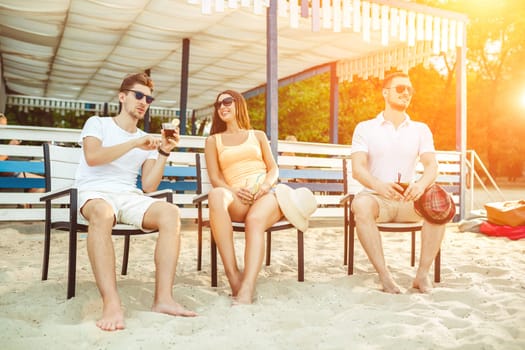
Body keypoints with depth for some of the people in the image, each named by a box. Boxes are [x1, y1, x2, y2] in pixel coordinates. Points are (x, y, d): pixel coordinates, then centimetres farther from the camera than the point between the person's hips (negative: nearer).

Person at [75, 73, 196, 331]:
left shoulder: (147, 140, 20)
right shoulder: (97, 123, 11)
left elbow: (149, 186, 8)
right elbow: (92, 157, -12)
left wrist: (164, 153, -2)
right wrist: (135, 143, -15)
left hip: (129, 197, 4)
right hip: (94, 194, -4)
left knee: (170, 212, -28)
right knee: (102, 212, -42)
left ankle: (163, 298, -34)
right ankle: (111, 303, -47)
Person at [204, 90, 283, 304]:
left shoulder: (258, 135, 26)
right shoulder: (213, 140, 23)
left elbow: (274, 168, 16)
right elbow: (215, 179, 11)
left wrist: (266, 184, -8)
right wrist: (233, 191, -11)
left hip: (265, 194, 1)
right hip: (237, 200, -1)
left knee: (255, 220, -37)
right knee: (216, 195, -38)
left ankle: (247, 289, -49)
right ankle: (234, 277, -41)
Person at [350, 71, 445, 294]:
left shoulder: (421, 130, 12)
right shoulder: (365, 128, 4)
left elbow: (431, 165, -3)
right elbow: (357, 169, -9)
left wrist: (422, 184, -28)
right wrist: (379, 185, -32)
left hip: (409, 200, 2)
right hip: (376, 197, -2)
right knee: (361, 205, -37)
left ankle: (423, 273, -20)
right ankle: (384, 275, -31)